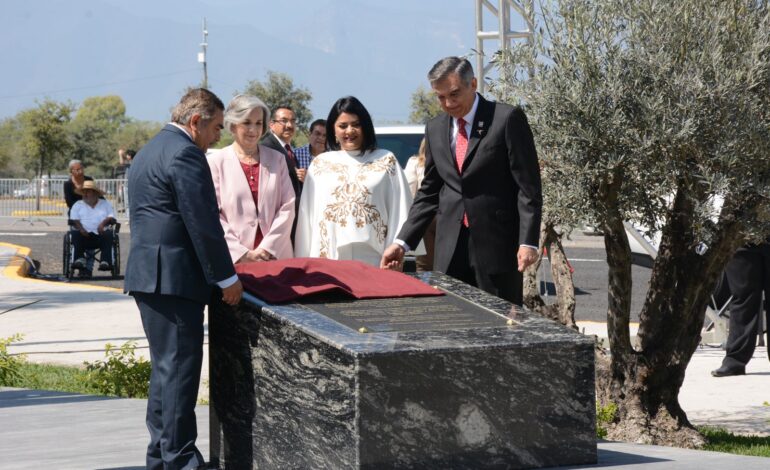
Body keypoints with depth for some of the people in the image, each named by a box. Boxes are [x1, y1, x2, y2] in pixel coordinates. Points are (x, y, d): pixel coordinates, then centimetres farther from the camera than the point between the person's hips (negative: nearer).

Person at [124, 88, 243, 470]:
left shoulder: (148, 151, 19)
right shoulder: (185, 153, -13)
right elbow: (203, 223, -17)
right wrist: (227, 278, -11)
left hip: (146, 274, 10)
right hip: (174, 277, -10)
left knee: (166, 366, 16)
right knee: (180, 368, -7)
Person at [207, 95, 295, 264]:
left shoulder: (277, 159, 11)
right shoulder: (216, 162, 2)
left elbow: (287, 207, 5)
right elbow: (213, 215, -3)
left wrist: (266, 249, -7)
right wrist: (243, 254, -11)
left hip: (275, 256, 2)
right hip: (233, 260, -2)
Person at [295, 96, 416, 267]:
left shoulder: (386, 161, 10)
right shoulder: (320, 164, 12)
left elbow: (399, 211, 5)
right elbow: (308, 215, 10)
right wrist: (305, 263, 5)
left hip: (373, 259, -1)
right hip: (329, 258, 1)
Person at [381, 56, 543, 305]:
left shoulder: (508, 119, -5)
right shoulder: (435, 129, 12)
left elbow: (528, 187, -7)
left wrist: (528, 241, -15)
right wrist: (402, 242, 8)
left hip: (497, 244, -5)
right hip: (450, 248, 5)